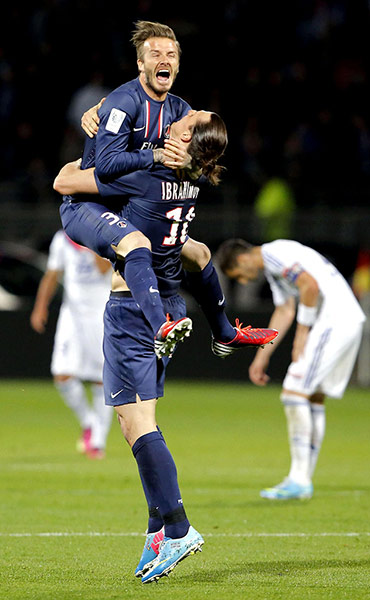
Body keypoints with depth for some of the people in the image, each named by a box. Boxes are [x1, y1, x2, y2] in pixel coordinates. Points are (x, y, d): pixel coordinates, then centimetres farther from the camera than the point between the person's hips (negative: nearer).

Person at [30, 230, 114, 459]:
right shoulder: (62, 239, 5)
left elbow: (104, 269, -23)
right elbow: (52, 275, 15)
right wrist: (40, 307, 7)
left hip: (104, 314, -3)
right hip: (73, 313, 3)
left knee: (102, 380, -1)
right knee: (63, 375, -12)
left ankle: (98, 442, 10)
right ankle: (88, 423, 12)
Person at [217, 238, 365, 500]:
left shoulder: (273, 254, -9)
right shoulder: (272, 266, 24)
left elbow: (310, 285, -21)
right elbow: (284, 312, 29)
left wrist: (302, 331, -12)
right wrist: (262, 357, 28)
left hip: (333, 321, -10)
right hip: (351, 321, 10)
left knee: (294, 394, -9)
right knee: (314, 398, 13)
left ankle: (298, 480, -8)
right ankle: (304, 480, 16)